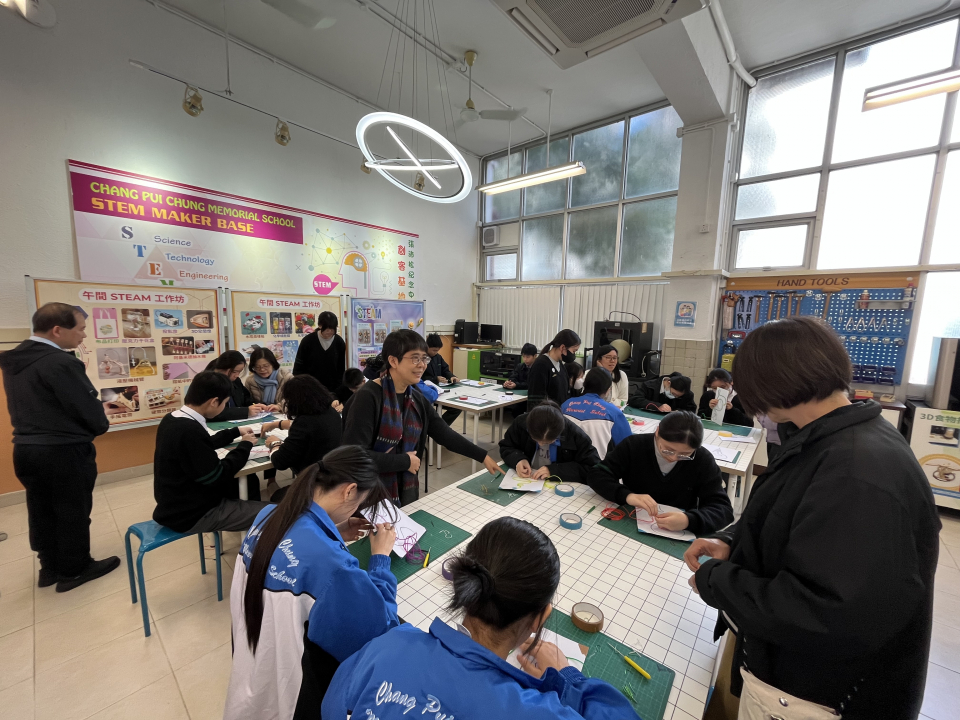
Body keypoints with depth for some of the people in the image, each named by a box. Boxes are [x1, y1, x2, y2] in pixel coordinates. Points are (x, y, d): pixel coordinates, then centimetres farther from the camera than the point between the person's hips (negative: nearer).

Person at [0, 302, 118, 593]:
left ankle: (50, 567, 34)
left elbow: (25, 405, 14)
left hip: (26, 448, 8)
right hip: (64, 451, -8)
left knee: (42, 511, 19)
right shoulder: (60, 363, -23)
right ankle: (74, 570, 22)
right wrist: (100, 425, 2)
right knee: (72, 512, 8)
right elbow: (88, 408, -18)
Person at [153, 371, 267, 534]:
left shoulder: (172, 419, 0)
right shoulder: (189, 430, -31)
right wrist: (245, 445, -10)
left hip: (177, 505, 10)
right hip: (191, 514, -10)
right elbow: (217, 477, -22)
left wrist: (236, 432, 21)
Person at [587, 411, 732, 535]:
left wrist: (689, 520, -30)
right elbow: (596, 475, -12)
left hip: (677, 536, 1)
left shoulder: (703, 460, -7)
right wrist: (627, 495, -29)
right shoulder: (633, 445, -10)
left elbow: (724, 508, -11)